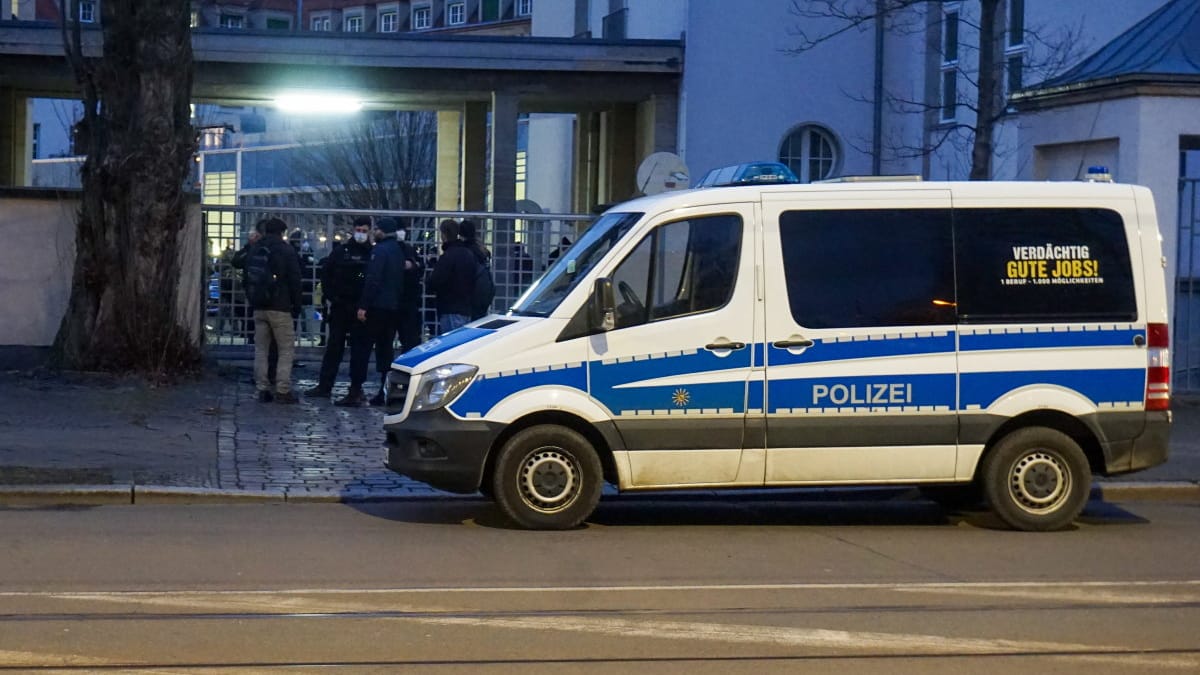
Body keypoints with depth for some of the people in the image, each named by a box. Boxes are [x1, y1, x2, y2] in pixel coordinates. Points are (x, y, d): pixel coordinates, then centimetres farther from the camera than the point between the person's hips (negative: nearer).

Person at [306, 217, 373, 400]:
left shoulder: (373, 254, 0)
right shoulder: (341, 251, 5)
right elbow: (325, 272, 8)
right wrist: (328, 297, 1)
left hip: (361, 309, -2)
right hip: (340, 307, 2)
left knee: (360, 347, 2)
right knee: (334, 346, 5)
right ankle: (324, 386, 8)